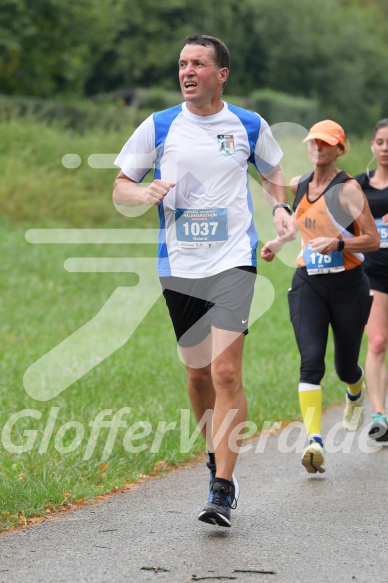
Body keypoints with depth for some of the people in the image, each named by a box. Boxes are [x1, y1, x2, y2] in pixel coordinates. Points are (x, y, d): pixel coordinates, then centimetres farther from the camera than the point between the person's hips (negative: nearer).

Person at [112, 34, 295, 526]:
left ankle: (222, 490, -14)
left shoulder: (250, 126, 4)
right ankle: (216, 456, 35)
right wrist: (148, 193, -14)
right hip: (179, 266, 2)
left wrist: (280, 207, 3)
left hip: (233, 262, -2)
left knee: (226, 372, -14)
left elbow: (272, 172, 22)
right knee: (198, 372, 10)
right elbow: (120, 187, 7)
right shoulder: (158, 127, 3)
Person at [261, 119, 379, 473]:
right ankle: (314, 441, -26)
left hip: (348, 285, -3)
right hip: (308, 284, 3)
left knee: (345, 367, 11)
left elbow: (373, 241, -12)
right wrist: (278, 243, 13)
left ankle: (356, 392, 50)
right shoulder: (300, 185, 7)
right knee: (311, 360, -17)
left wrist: (338, 243, -26)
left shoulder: (348, 189, -10)